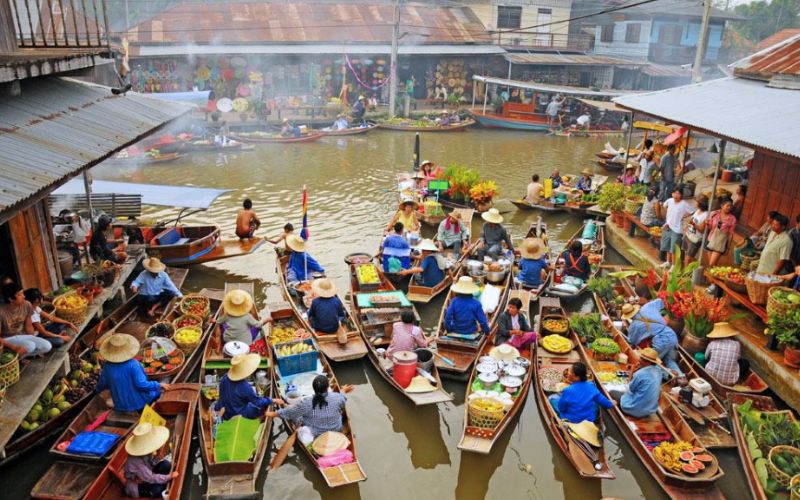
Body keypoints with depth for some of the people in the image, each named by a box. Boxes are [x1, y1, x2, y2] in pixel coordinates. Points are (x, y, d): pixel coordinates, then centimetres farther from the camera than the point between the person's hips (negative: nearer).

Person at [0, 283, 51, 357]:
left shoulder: (27, 305, -9)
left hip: (22, 336, 5)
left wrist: (34, 340, -5)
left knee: (47, 346, -17)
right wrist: (14, 347, -34)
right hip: (7, 339, -5)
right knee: (30, 346, -33)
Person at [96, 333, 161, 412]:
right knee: (156, 391, 21)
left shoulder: (107, 366, -11)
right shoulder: (133, 364, -26)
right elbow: (141, 384, -26)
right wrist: (158, 385, -13)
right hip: (138, 403, -5)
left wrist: (97, 389, 27)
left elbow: (102, 384, 4)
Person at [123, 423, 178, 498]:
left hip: (147, 474, 7)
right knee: (160, 488, -28)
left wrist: (155, 454, -24)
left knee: (166, 465, -15)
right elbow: (151, 478, -31)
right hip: (135, 487, -7)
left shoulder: (145, 451, -15)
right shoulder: (136, 461, -37)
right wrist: (170, 477, -28)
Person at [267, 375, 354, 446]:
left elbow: (289, 412, -12)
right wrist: (343, 391, 27)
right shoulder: (337, 398, -22)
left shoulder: (306, 403, -26)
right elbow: (342, 399, 3)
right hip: (335, 430, 2)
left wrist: (273, 414, 5)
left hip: (314, 433, -2)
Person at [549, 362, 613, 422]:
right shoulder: (591, 385, -16)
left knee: (552, 397, 13)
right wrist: (610, 404, 21)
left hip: (572, 420, -4)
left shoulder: (568, 390, -29)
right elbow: (601, 399, 0)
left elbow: (561, 409, -16)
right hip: (590, 419, 4)